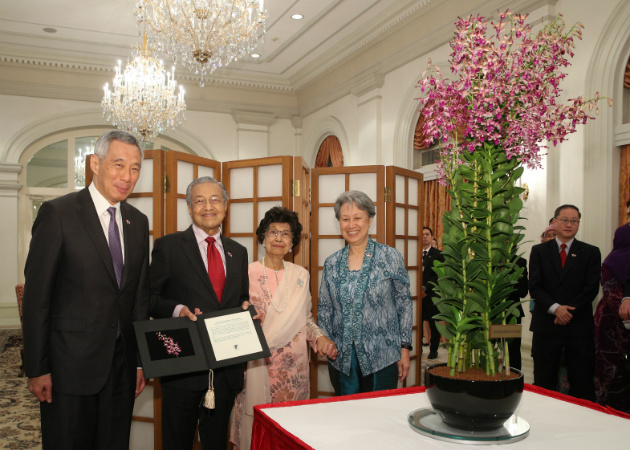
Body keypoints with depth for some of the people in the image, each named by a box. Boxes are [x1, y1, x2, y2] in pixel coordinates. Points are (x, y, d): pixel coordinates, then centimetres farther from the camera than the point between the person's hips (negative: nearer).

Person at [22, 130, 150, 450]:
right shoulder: (57, 213, -9)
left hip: (122, 363, 5)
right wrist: (37, 369, -10)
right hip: (71, 364, -5)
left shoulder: (138, 222, 7)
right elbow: (36, 296, -10)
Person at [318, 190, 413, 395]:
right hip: (341, 359, 3)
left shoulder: (391, 257, -4)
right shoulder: (331, 263, 5)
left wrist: (404, 349, -4)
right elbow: (324, 309, 11)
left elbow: (404, 305, -1)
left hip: (381, 357, -3)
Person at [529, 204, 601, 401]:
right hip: (546, 325, 0)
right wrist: (555, 308, -15)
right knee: (544, 383, 6)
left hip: (579, 326, 0)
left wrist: (568, 311, -11)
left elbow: (592, 288, -1)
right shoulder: (539, 251, 8)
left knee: (582, 384, 3)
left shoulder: (590, 252, 8)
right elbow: (534, 286, -1)